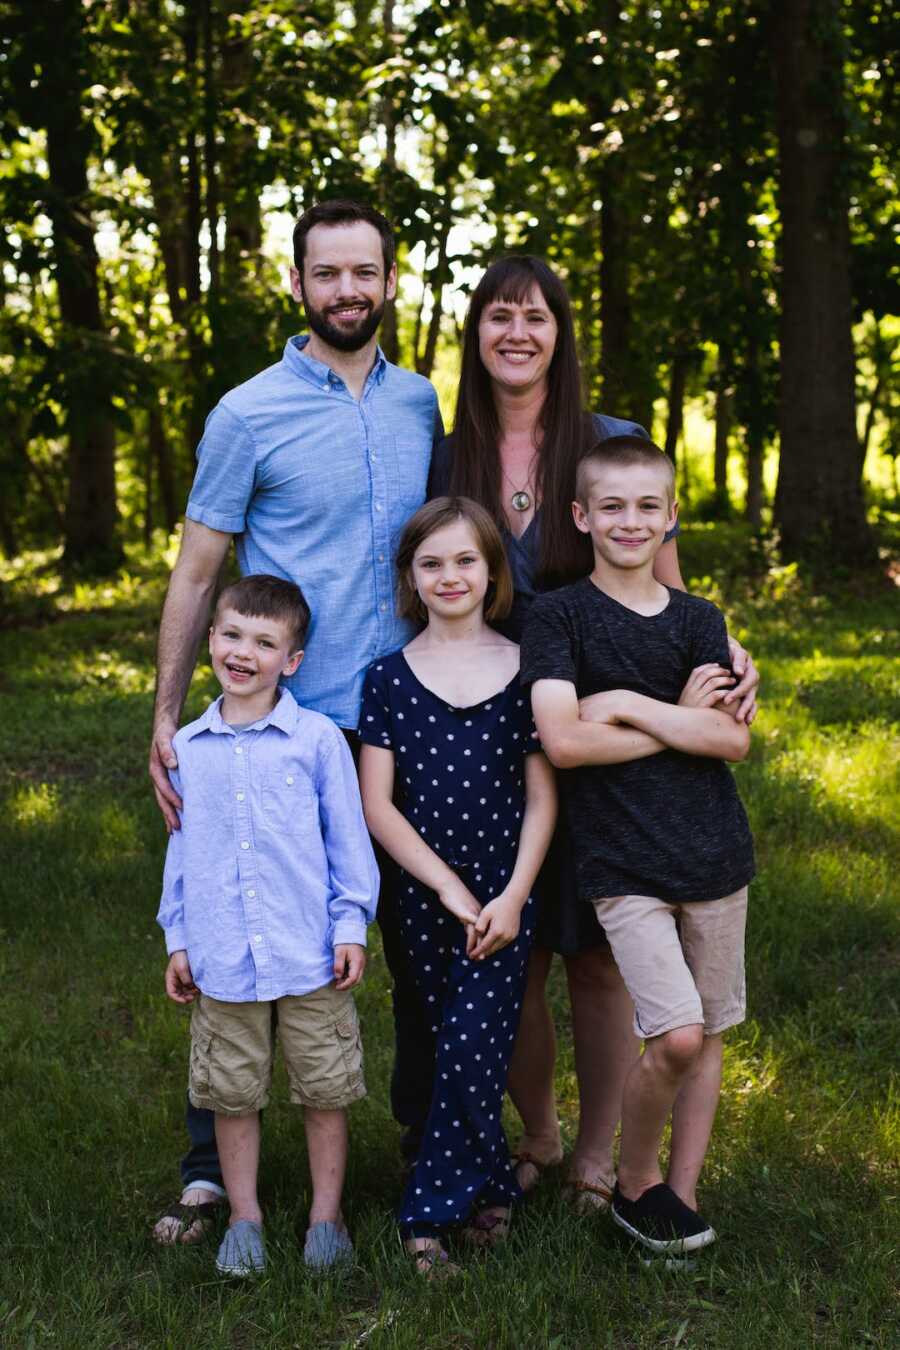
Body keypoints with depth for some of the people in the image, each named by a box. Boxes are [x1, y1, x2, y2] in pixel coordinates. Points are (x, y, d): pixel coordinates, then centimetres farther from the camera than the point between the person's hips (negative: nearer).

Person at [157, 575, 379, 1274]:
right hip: (222, 961, 2)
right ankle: (244, 1219, 25)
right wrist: (178, 939, 12)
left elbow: (349, 839, 1)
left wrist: (351, 926, -3)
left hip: (310, 955, -2)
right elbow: (182, 849, 14)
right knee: (232, 1093, 10)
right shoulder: (188, 748, 6)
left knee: (325, 1088, 8)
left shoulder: (318, 738, -3)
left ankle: (327, 1215, 23)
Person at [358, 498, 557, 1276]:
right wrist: (450, 889, -9)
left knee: (471, 1054, -9)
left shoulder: (522, 670, 1)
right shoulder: (390, 677, 1)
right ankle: (491, 1192, 24)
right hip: (425, 896, 1)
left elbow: (541, 797, 1)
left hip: (505, 898, -1)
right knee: (454, 1055, 6)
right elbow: (377, 805, -2)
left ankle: (433, 1211, 4)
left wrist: (512, 897, -9)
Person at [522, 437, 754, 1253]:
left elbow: (733, 741, -5)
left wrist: (627, 704, -12)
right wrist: (682, 719, -8)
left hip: (714, 855, 4)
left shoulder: (699, 621, 7)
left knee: (709, 1033, 9)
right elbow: (563, 742, -16)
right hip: (622, 865, -4)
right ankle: (636, 1181, 11)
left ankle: (682, 1193, 24)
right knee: (675, 1035, -14)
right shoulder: (559, 616, -3)